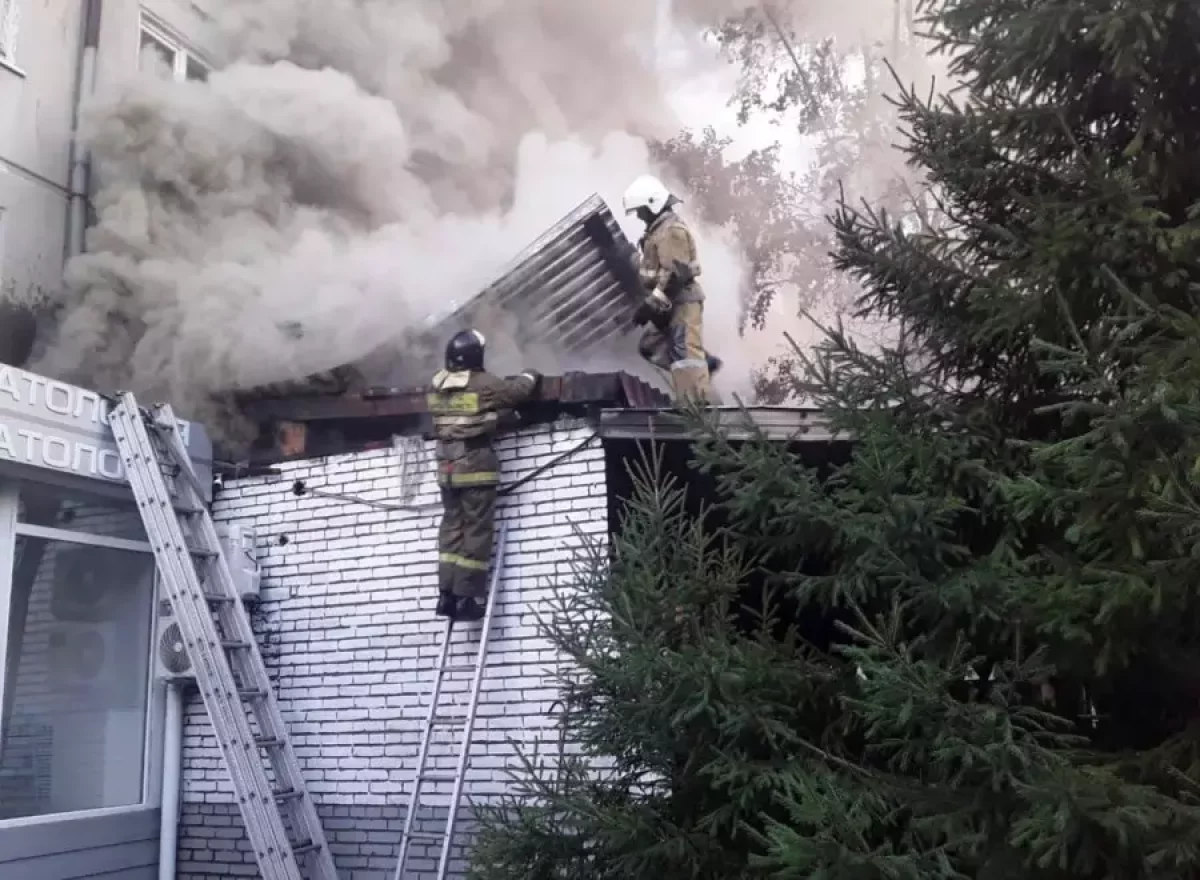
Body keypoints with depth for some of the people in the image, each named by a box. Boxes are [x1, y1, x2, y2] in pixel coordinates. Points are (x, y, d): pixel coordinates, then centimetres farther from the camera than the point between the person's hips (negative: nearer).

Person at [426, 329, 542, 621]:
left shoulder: (436, 387, 7)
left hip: (447, 466, 6)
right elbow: (519, 390, 2)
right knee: (476, 530, -2)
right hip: (476, 465, -6)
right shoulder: (485, 384, -11)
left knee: (451, 527, 11)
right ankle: (468, 597, -2)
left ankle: (447, 594, 8)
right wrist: (531, 376, 25)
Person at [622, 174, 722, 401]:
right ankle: (705, 362, 15)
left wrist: (651, 305, -24)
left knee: (685, 353, -14)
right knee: (650, 346, 15)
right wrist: (653, 304, 20)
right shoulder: (660, 229, 17)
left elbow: (675, 274, -24)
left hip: (682, 302, -11)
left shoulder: (672, 230, -17)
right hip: (672, 304, 11)